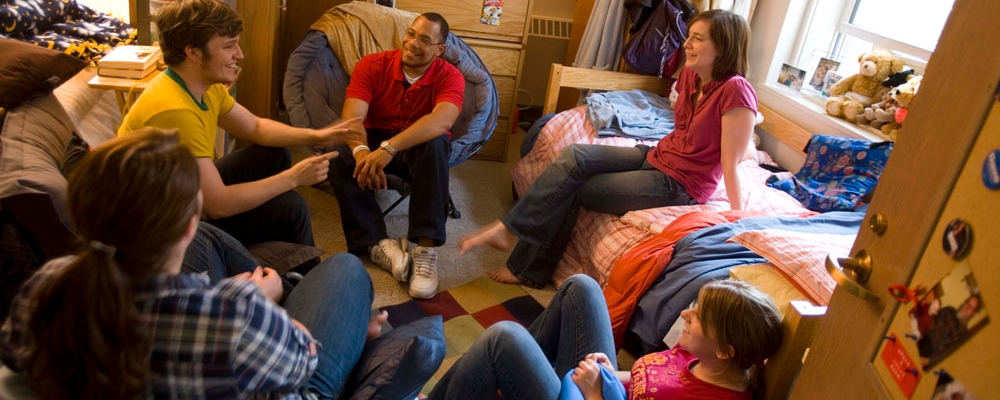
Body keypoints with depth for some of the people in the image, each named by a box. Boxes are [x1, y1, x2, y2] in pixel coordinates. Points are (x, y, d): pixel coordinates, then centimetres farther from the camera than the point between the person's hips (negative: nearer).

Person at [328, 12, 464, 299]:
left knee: (435, 145, -37)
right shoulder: (372, 65, -11)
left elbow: (442, 121, -37)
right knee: (338, 153, -30)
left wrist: (389, 148, -49)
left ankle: (426, 248, -38)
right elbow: (352, 116, -23)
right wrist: (362, 151, -46)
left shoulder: (450, 77, -16)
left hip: (419, 147, -1)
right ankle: (375, 241, -28)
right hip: (374, 140, 2)